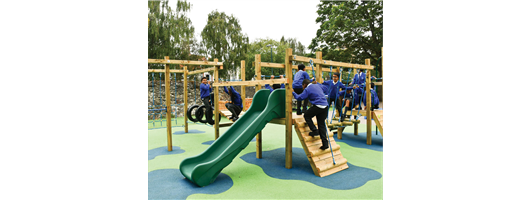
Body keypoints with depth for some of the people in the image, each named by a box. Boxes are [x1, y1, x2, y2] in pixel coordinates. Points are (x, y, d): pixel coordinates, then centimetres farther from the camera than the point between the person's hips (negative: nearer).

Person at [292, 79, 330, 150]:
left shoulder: (307, 89, -3)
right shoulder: (317, 86, 20)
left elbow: (299, 97, -6)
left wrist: (293, 93, 9)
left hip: (318, 106, -8)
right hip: (325, 106, 8)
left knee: (306, 115, 16)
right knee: (321, 124, 12)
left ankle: (315, 131, 5)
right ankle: (325, 144, 11)